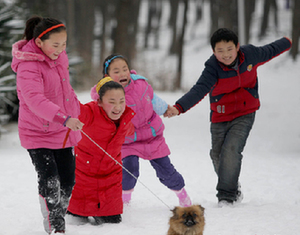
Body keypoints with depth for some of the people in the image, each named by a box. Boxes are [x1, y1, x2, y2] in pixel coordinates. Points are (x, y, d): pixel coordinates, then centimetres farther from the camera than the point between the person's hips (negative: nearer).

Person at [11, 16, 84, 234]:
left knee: (67, 182, 9)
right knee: (49, 183, -14)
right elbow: (35, 100, -39)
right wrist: (65, 119, -50)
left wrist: (76, 110, 21)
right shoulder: (28, 67, -24)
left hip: (63, 131, 7)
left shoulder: (59, 57, 1)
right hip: (37, 133, -7)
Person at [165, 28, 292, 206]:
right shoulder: (213, 68, -22)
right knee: (218, 156, 9)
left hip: (245, 114, -1)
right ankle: (234, 189, 36)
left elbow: (269, 52, 9)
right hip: (220, 116, 1)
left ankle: (227, 195, -9)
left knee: (231, 150, -19)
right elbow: (199, 90, -35)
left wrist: (286, 44, 30)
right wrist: (179, 108, -52)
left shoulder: (250, 54, -13)